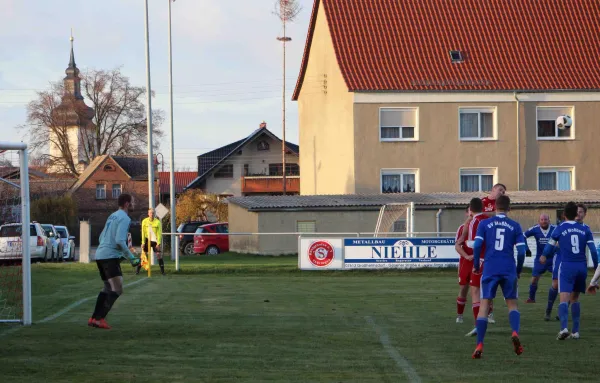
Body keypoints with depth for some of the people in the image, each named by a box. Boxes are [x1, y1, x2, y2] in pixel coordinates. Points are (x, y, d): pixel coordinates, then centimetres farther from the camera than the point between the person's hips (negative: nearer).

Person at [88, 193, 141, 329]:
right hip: (110, 257, -10)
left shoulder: (113, 216, 19)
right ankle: (100, 319, -19)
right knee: (117, 289, -11)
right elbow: (119, 240, -20)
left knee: (108, 288, 19)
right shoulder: (124, 218, -10)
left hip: (100, 255, 10)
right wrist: (131, 258, -14)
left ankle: (94, 318, 17)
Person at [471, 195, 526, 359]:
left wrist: (476, 265, 9)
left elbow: (477, 246, -4)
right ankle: (515, 332, -16)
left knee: (484, 304, 2)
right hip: (509, 271, 0)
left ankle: (479, 345, -7)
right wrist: (518, 270, 15)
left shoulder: (484, 224, 5)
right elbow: (521, 251, 2)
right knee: (512, 303, 13)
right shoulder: (515, 226, 6)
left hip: (490, 270, 0)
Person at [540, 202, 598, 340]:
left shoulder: (560, 229, -1)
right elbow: (593, 250, 2)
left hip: (566, 266, -3)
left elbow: (550, 246, 10)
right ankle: (575, 331, 14)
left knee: (564, 299, -11)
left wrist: (544, 256, 32)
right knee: (575, 299, 17)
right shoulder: (585, 229, 6)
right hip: (581, 267, 3)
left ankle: (564, 328, -32)